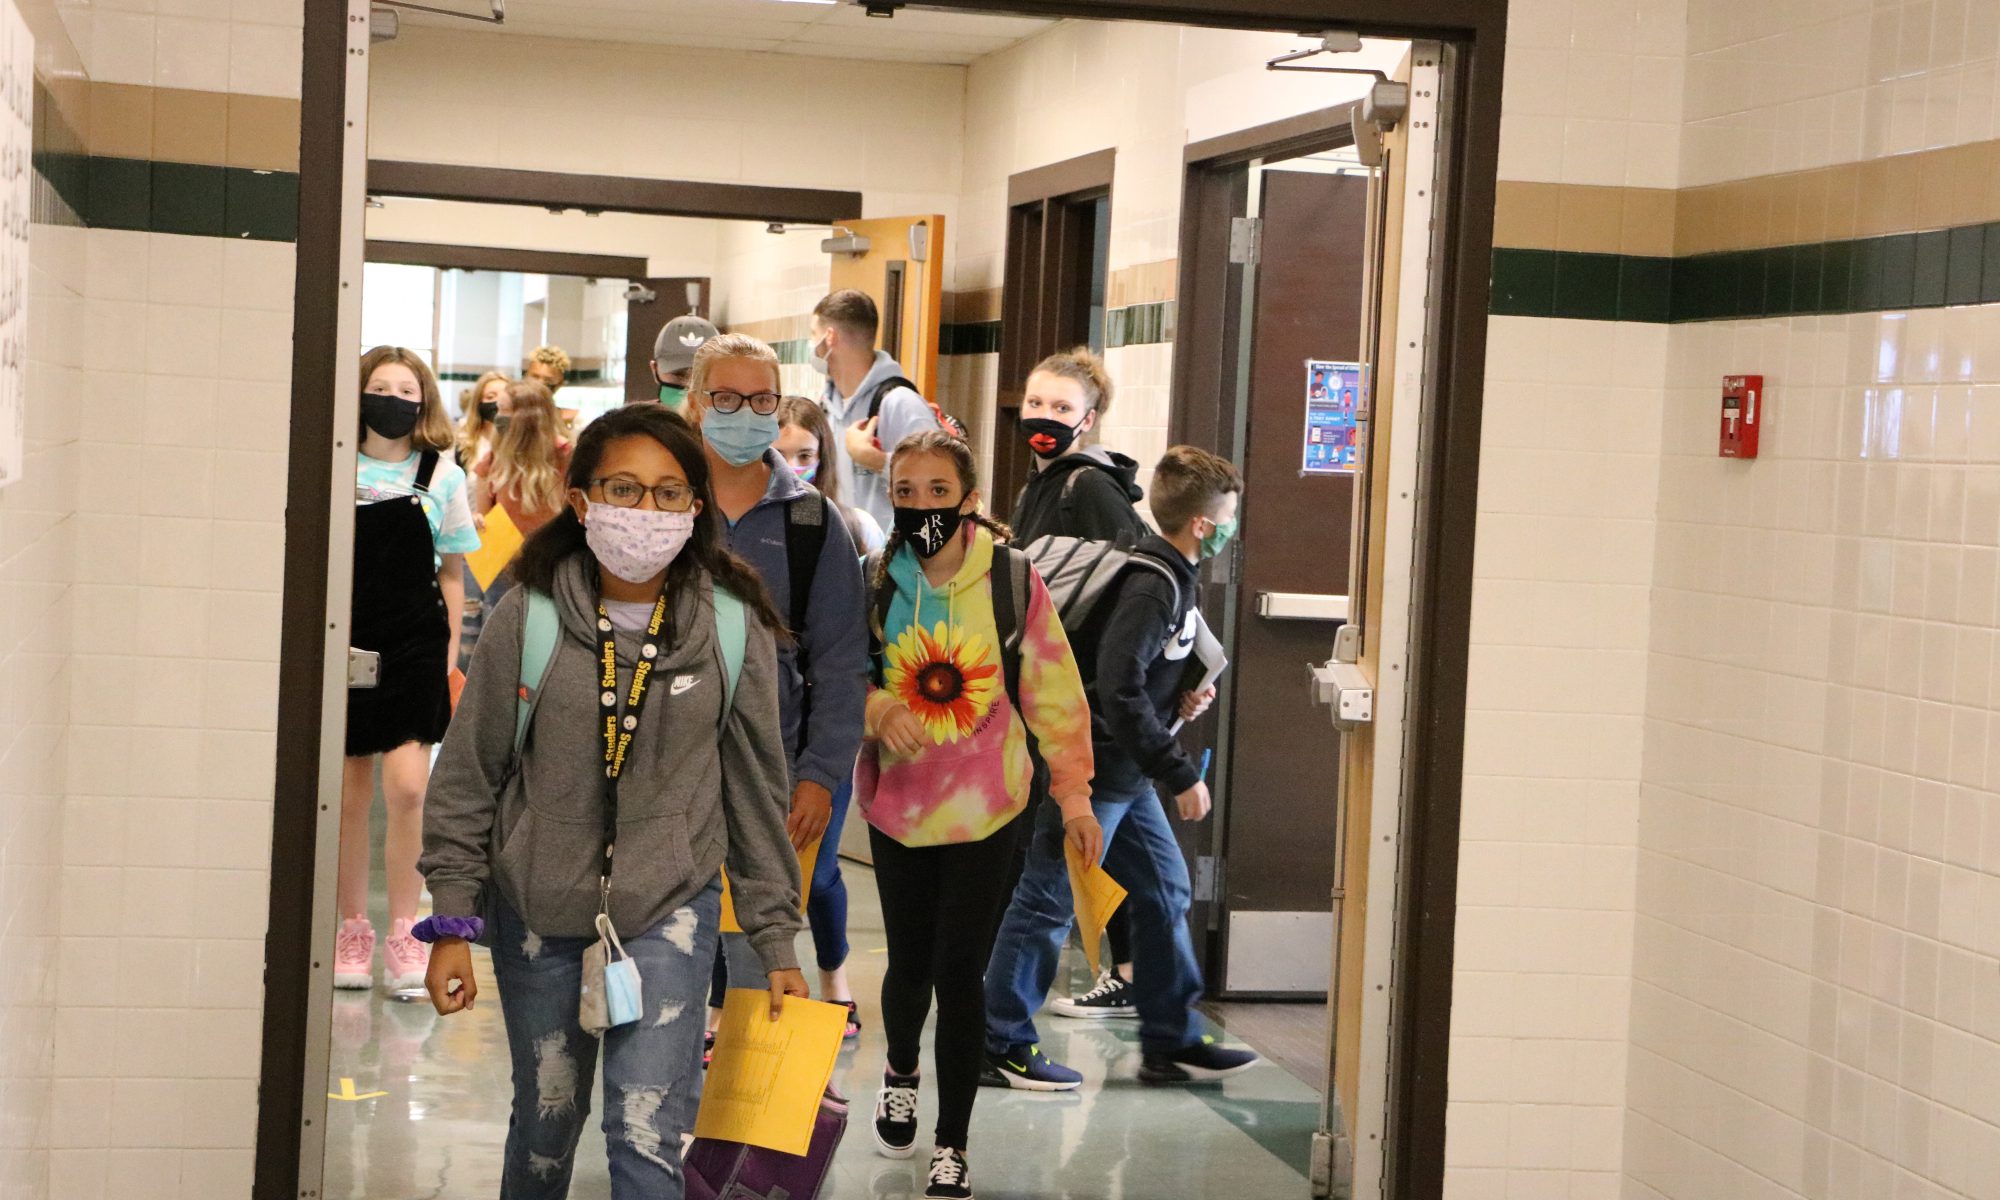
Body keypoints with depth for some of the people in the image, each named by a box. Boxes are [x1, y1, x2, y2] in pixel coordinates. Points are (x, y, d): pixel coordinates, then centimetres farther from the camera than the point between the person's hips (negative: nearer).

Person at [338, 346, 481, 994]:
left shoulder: (442, 477, 4)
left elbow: (451, 573, 10)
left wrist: (450, 652, 6)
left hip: (415, 648, -1)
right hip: (347, 648, 1)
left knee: (406, 787, -12)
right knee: (350, 797, 8)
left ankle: (404, 937, -1)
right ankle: (351, 934, 20)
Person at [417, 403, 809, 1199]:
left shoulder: (734, 628, -6)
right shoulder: (528, 618, -7)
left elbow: (756, 790, 2)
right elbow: (467, 776, 0)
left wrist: (776, 941, 3)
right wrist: (453, 924, -2)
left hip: (670, 914, -1)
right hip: (537, 915, 1)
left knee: (644, 1134, -9)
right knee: (545, 1123, 15)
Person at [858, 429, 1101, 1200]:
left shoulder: (1013, 581, -8)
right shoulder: (873, 584, -3)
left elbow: (1053, 691, -3)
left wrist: (1073, 793, -1)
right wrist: (880, 707, -21)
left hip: (986, 811, -2)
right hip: (896, 803, 2)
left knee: (960, 974, -3)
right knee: (911, 965, 12)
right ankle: (900, 1071, 47)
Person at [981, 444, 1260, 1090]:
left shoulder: (1170, 578, 11)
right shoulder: (1153, 586, -21)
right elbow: (1118, 689, -27)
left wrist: (1182, 696, 8)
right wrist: (1180, 774, -23)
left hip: (1125, 773, 10)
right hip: (1092, 766, -10)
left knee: (1165, 893, 13)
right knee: (1048, 902, -1)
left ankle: (1171, 1042, 21)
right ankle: (1003, 1043, 9)